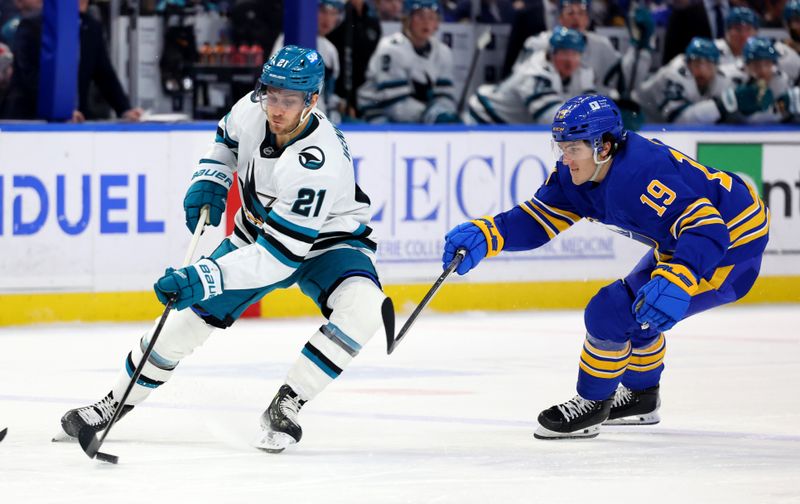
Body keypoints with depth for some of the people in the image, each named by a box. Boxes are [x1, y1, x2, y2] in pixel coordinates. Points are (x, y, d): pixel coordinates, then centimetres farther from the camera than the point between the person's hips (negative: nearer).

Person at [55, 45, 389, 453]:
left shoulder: (319, 163, -39)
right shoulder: (251, 110, -20)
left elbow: (280, 255, -40)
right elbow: (227, 140, 10)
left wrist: (204, 278, -44)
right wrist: (209, 181, -7)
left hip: (325, 240, -5)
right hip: (258, 232, 5)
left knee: (362, 308, -33)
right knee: (190, 316, -2)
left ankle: (285, 406, -20)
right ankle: (115, 403, 18)